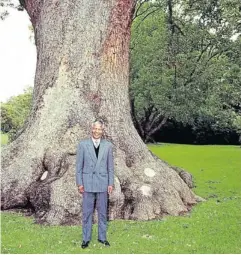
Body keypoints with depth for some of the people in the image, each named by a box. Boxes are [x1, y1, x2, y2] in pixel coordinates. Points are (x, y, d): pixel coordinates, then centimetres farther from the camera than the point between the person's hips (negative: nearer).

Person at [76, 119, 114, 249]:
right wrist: (79, 183, -3)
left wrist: (111, 183, 1)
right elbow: (79, 165, 1)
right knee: (87, 212, 6)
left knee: (102, 212, 10)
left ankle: (102, 237, 25)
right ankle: (86, 238, 19)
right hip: (88, 183, -1)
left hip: (103, 183, 1)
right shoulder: (83, 144, -1)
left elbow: (110, 166, 5)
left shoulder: (108, 145, 2)